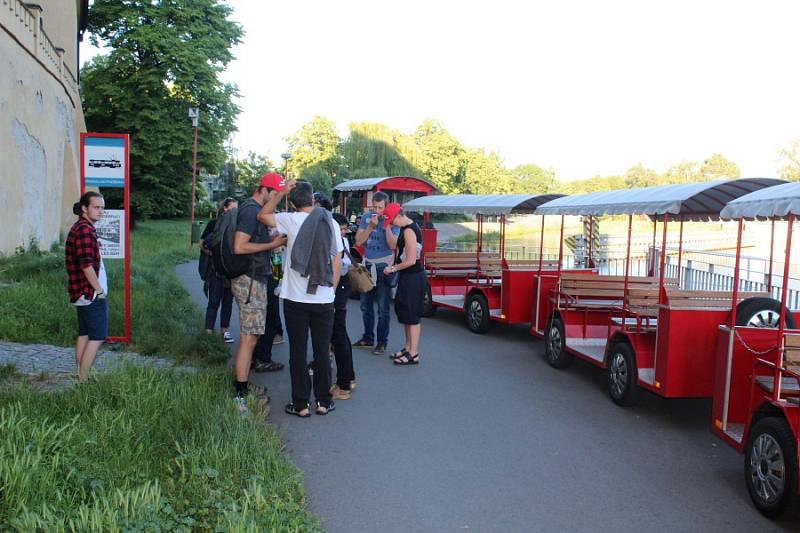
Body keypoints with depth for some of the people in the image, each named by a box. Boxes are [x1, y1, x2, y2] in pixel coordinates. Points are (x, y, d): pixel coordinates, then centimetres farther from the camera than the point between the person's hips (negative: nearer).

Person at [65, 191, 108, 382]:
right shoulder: (85, 230, -18)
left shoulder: (79, 228, 15)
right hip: (92, 294, -10)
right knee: (97, 337, -5)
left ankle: (80, 377, 20)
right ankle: (83, 380, -4)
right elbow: (87, 265, -24)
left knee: (84, 334, 14)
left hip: (83, 293, 10)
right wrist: (98, 289, -17)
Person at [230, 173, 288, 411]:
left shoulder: (256, 209, 17)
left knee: (251, 336, 14)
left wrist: (276, 241, 9)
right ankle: (239, 396, -5)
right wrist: (273, 244, -16)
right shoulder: (251, 210, -15)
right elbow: (239, 247, -22)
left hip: (255, 279, 10)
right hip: (249, 281, -10)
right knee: (249, 337, -9)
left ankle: (243, 386, 23)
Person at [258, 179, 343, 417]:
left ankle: (300, 404, 10)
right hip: (324, 299, 2)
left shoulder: (292, 221, -7)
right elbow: (337, 264, 5)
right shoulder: (331, 223, 2)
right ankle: (323, 402, 17)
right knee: (322, 352, 10)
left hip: (295, 299, -2)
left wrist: (281, 192, 6)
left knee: (298, 352, 6)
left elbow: (263, 215, 9)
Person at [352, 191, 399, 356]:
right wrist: (370, 226, -15)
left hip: (383, 267, -5)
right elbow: (358, 241, -4)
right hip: (367, 265, 5)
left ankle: (382, 343, 4)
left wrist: (387, 226, -24)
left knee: (382, 308, -4)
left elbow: (393, 246, -17)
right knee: (366, 305, 15)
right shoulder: (366, 217, 2)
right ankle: (368, 338, 29)